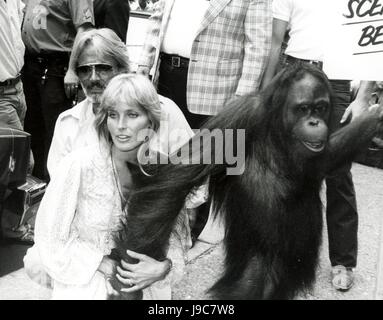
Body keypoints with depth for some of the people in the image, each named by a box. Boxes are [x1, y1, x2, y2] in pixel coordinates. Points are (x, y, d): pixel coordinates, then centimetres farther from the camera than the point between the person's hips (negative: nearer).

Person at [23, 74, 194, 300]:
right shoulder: (80, 165, -19)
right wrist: (102, 265, -18)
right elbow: (51, 236, -11)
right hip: (83, 278, -2)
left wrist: (165, 266, -23)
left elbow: (176, 232, -4)